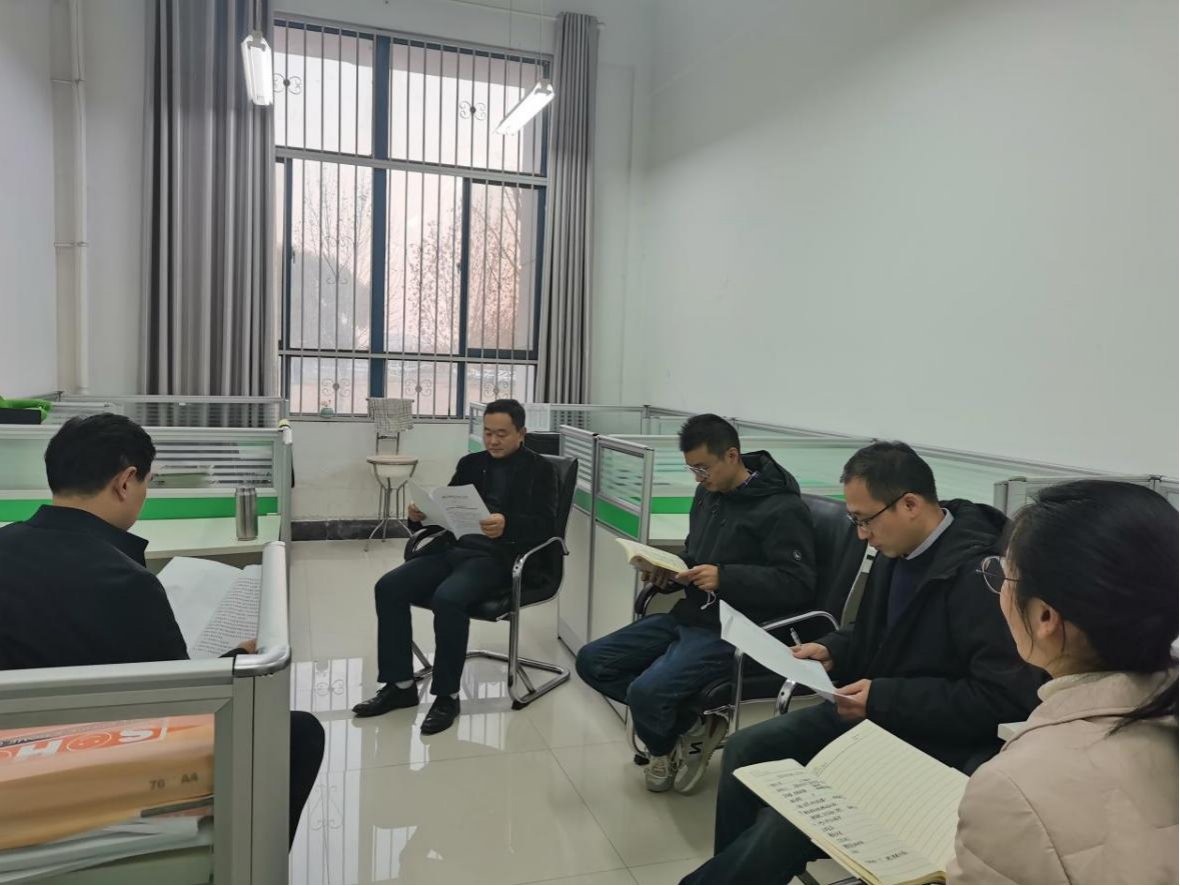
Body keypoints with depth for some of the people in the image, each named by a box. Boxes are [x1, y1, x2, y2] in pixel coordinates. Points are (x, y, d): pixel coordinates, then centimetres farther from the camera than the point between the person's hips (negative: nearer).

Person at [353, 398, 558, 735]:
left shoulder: (539, 470, 2)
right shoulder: (470, 464, 18)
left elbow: (546, 524, -11)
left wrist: (507, 525, -30)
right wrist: (421, 515, -8)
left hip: (497, 557, -6)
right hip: (454, 548, 6)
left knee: (447, 598, -33)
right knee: (388, 587, -13)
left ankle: (447, 695, -15)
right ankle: (400, 685, -2)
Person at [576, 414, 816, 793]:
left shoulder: (782, 508, -14)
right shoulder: (708, 494, 10)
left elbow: (799, 585, -18)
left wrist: (726, 578, -26)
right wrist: (668, 570, 3)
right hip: (688, 616, 9)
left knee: (646, 691, -28)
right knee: (592, 661, 0)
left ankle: (665, 744, 10)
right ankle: (688, 724, 5)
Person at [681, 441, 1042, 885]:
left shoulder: (978, 572, -24)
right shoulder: (897, 551, 2)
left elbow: (1009, 697, -25)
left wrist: (885, 698, -24)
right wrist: (832, 650, -1)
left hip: (935, 742, -9)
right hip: (876, 711, 9)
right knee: (745, 750, 0)